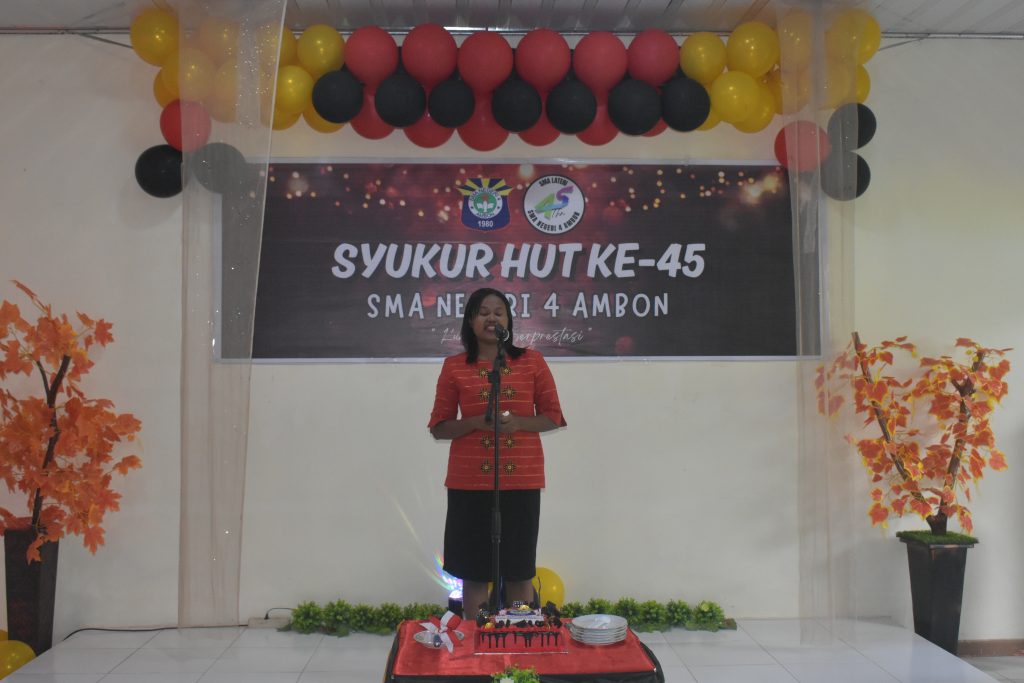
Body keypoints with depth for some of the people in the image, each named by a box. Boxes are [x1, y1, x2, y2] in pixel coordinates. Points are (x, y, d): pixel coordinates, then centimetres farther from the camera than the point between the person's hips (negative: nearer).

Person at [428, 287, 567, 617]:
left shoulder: (532, 361, 4)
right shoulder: (454, 366, 3)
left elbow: (553, 417, 6)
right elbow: (439, 427, 4)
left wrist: (518, 422, -13)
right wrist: (477, 422, -14)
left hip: (521, 479, 0)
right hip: (470, 481, 0)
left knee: (519, 570, 6)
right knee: (474, 570, 4)